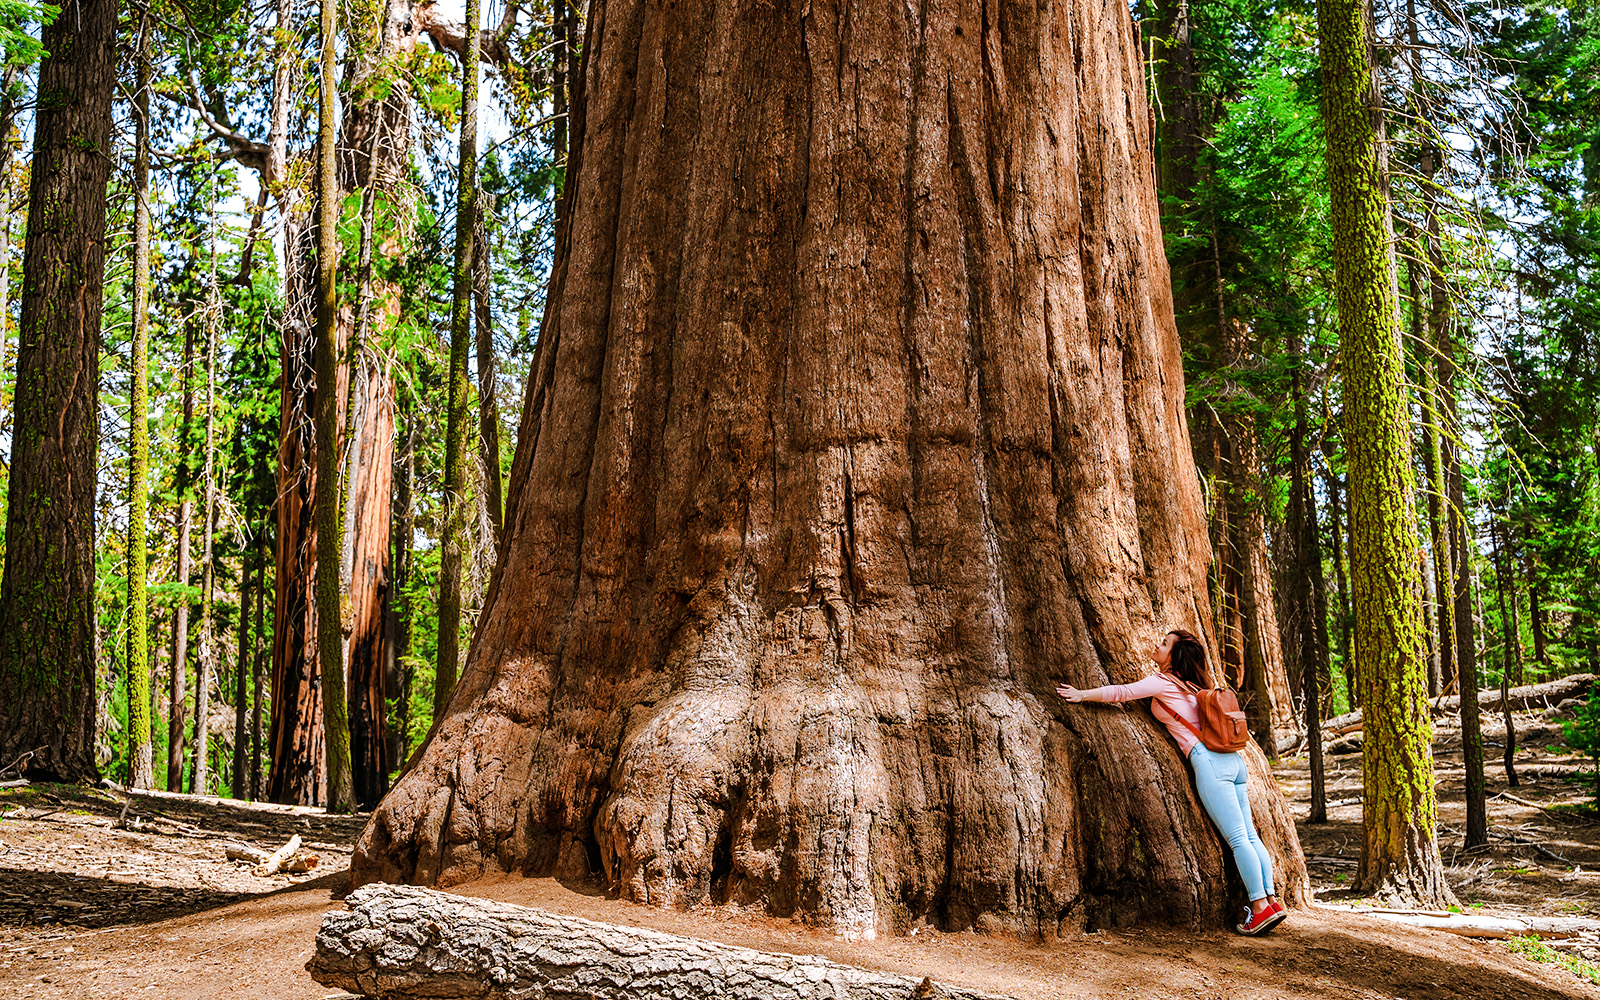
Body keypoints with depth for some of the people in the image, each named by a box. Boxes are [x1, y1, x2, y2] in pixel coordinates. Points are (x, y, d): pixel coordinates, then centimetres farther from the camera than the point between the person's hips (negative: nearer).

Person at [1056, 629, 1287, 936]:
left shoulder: (1163, 682, -2)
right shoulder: (1189, 686, 22)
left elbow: (1121, 692, -3)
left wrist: (1082, 694, 5)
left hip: (1210, 760, -9)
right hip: (1233, 759, 9)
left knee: (1237, 838, -9)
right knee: (1249, 836, 7)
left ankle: (1261, 906, -9)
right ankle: (1272, 899, 5)